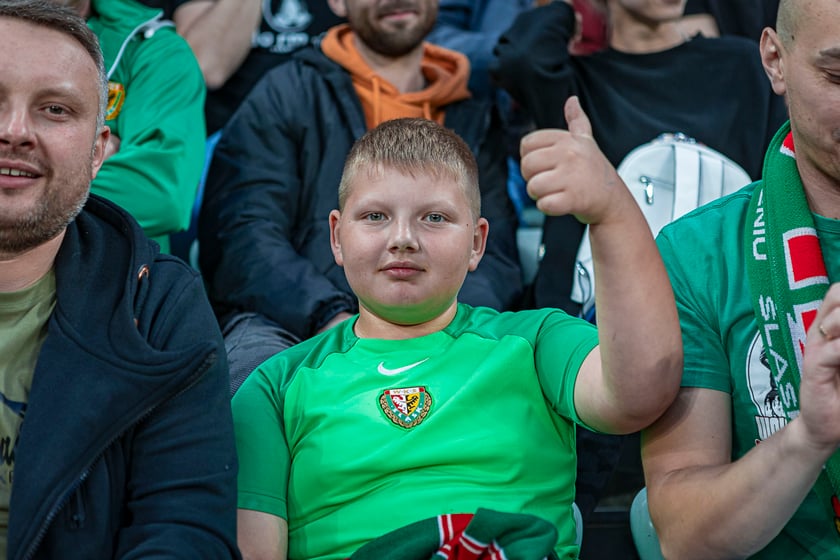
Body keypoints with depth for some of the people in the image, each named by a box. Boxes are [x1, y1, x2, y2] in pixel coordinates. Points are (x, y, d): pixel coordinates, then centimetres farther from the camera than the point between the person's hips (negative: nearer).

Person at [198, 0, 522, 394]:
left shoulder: (476, 120, 23)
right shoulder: (287, 94, 14)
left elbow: (495, 256, 12)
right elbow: (245, 240, 1)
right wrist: (332, 318, -18)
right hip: (291, 324, -2)